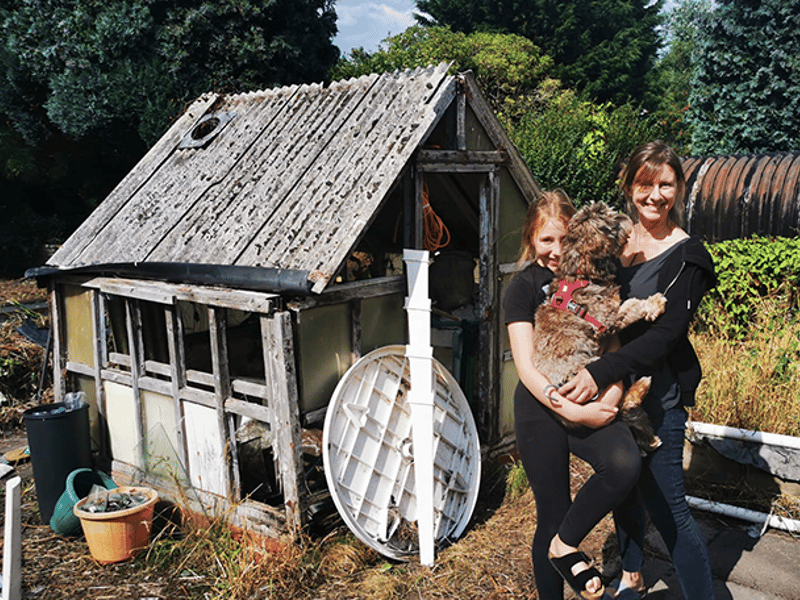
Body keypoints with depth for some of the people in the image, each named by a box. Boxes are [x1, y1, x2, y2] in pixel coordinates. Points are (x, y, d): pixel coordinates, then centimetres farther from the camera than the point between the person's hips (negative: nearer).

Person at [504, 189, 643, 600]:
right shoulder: (524, 286, -4)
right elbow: (526, 367, -10)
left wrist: (611, 395, -15)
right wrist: (573, 412, -21)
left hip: (590, 404, 2)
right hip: (541, 411, -2)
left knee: (626, 463, -27)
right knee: (552, 514, 4)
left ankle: (564, 546, -4)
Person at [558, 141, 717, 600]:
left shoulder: (687, 256, -12)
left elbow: (666, 334, -21)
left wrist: (600, 372, -30)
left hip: (658, 396, -6)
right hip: (613, 389, 6)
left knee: (665, 504, -1)